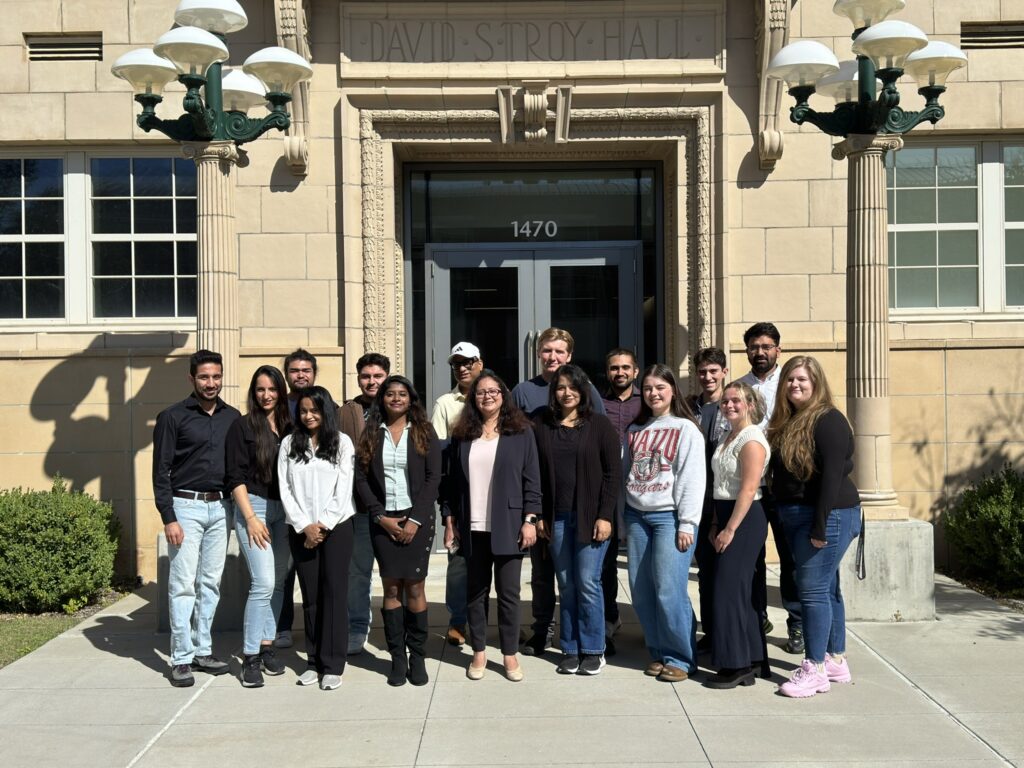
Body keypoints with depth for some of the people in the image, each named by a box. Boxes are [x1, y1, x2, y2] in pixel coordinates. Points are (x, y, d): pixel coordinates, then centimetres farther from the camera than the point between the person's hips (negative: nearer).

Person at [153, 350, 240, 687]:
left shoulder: (233, 418, 9)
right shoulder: (173, 417, -3)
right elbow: (161, 471, -5)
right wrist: (169, 518, -11)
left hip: (220, 508, 4)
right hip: (185, 507, -4)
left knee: (211, 583, 9)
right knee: (183, 584, -4)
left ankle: (203, 650, 19)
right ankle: (181, 659, 3)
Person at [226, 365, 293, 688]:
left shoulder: (288, 427, 10)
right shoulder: (243, 426, -2)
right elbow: (236, 477, -6)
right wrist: (251, 518, -12)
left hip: (284, 509, 5)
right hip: (253, 506, -5)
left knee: (278, 582, 7)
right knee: (263, 583, -12)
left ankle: (266, 646, 18)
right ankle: (250, 657, -4)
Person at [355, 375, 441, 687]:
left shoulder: (424, 433, 4)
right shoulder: (371, 434, 8)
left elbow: (433, 478, -1)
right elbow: (361, 479, 4)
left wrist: (415, 520, -9)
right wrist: (381, 516, -6)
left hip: (417, 519, -1)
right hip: (383, 520, 1)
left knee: (414, 587, -3)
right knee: (391, 588, 1)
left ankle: (418, 656, 7)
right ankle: (397, 658, 8)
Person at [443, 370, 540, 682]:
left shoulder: (520, 432, 1)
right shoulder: (462, 435, 8)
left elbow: (531, 480, -1)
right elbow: (452, 481, 9)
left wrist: (530, 519, -7)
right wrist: (450, 521, 5)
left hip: (507, 527, -2)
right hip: (473, 528, 2)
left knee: (508, 592, 4)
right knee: (475, 591, 10)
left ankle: (510, 654, 16)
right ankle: (478, 652, 22)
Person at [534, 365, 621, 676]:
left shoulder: (599, 425, -1)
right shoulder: (541, 425, 6)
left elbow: (613, 472, -3)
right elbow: (535, 473, 7)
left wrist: (605, 515, -8)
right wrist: (538, 514, 2)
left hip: (590, 516, -2)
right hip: (556, 517, 3)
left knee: (587, 582, -2)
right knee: (566, 585, 7)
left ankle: (593, 650, 13)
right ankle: (570, 650, 18)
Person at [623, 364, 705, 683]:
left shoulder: (686, 429, -1)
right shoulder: (635, 431, 16)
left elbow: (693, 478, -7)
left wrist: (687, 524, -13)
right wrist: (624, 522, 13)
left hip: (669, 516, -5)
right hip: (637, 516, 5)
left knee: (669, 591, -9)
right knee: (641, 591, 5)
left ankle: (681, 658, 6)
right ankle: (658, 653, 19)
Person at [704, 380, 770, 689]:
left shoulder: (751, 440, -13)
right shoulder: (728, 437, 16)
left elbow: (748, 489, -19)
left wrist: (730, 529, -19)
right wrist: (715, 524, 14)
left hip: (744, 519, -9)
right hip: (726, 518, 9)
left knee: (730, 590, -7)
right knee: (740, 590, 11)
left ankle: (736, 666, 3)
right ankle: (748, 663, 19)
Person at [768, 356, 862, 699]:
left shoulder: (828, 421, -13)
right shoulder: (785, 422, 13)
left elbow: (833, 476, -19)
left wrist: (820, 527, -21)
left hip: (827, 515, -9)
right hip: (794, 516, 9)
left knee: (813, 589, -7)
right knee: (827, 588, 15)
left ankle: (816, 669, 0)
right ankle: (836, 661, 24)